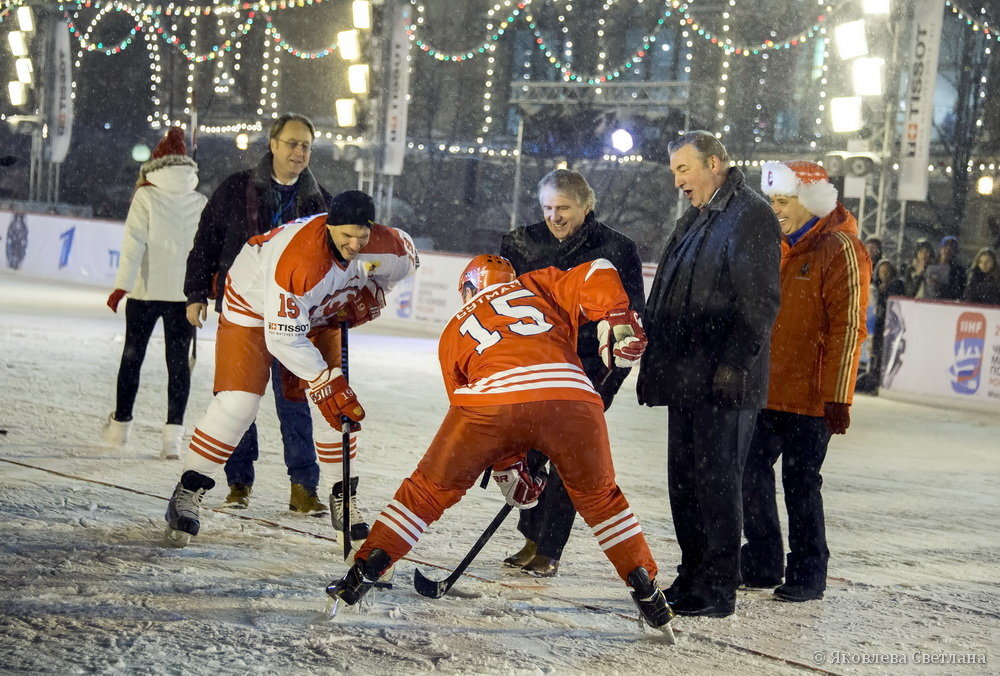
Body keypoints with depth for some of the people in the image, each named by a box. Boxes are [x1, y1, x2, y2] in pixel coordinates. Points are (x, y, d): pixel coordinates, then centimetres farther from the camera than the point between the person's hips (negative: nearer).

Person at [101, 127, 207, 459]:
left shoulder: (146, 196, -6)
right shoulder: (201, 203, 3)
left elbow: (134, 242, -13)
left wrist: (122, 284, -14)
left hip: (147, 289, -1)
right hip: (185, 291, 2)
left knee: (133, 355, 13)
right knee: (178, 360, 2)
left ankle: (121, 424, 24)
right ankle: (173, 434, -7)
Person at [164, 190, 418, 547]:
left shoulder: (386, 246, -23)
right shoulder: (299, 262, -41)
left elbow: (406, 258, 4)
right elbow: (283, 337, -36)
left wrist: (369, 297, -8)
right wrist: (327, 384, -35)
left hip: (321, 313, 6)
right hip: (255, 301, -5)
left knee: (333, 403, 0)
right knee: (238, 402, -13)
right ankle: (189, 492, -3)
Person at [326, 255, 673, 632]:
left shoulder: (454, 332, 34)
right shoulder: (538, 286, 32)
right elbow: (597, 276, 15)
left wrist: (507, 466, 38)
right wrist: (620, 325, 13)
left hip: (491, 397, 0)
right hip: (571, 395, 1)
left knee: (430, 489, 18)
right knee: (598, 496, 23)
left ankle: (365, 570, 14)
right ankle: (645, 587, 21)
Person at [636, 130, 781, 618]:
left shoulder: (751, 216, -10)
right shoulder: (695, 220, 19)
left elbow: (760, 303, -17)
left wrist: (734, 364, -21)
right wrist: (656, 364, 16)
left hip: (724, 383, -9)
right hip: (687, 379, 9)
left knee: (716, 482, -4)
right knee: (684, 482, 13)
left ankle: (718, 590, 2)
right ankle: (692, 578, 23)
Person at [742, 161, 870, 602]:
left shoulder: (840, 250, -11)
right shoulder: (779, 246, 15)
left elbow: (847, 328, -15)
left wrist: (836, 396, -19)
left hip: (811, 396, -8)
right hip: (768, 391, 8)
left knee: (800, 481, -2)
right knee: (751, 472, 7)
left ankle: (807, 575, 11)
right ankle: (763, 564, 20)